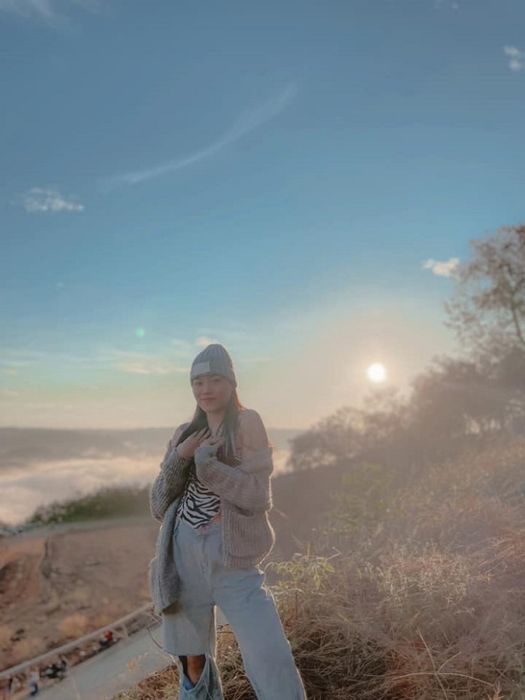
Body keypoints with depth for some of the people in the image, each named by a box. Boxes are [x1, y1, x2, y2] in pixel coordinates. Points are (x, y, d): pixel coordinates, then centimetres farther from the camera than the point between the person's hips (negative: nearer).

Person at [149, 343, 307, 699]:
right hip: (184, 556, 4)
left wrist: (204, 460, -18)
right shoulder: (185, 433, 9)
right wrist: (179, 457, -10)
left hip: (230, 556, -4)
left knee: (273, 666, -10)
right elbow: (159, 507, 5)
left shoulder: (247, 423, -3)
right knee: (192, 663, 15)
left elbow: (258, 497, -11)